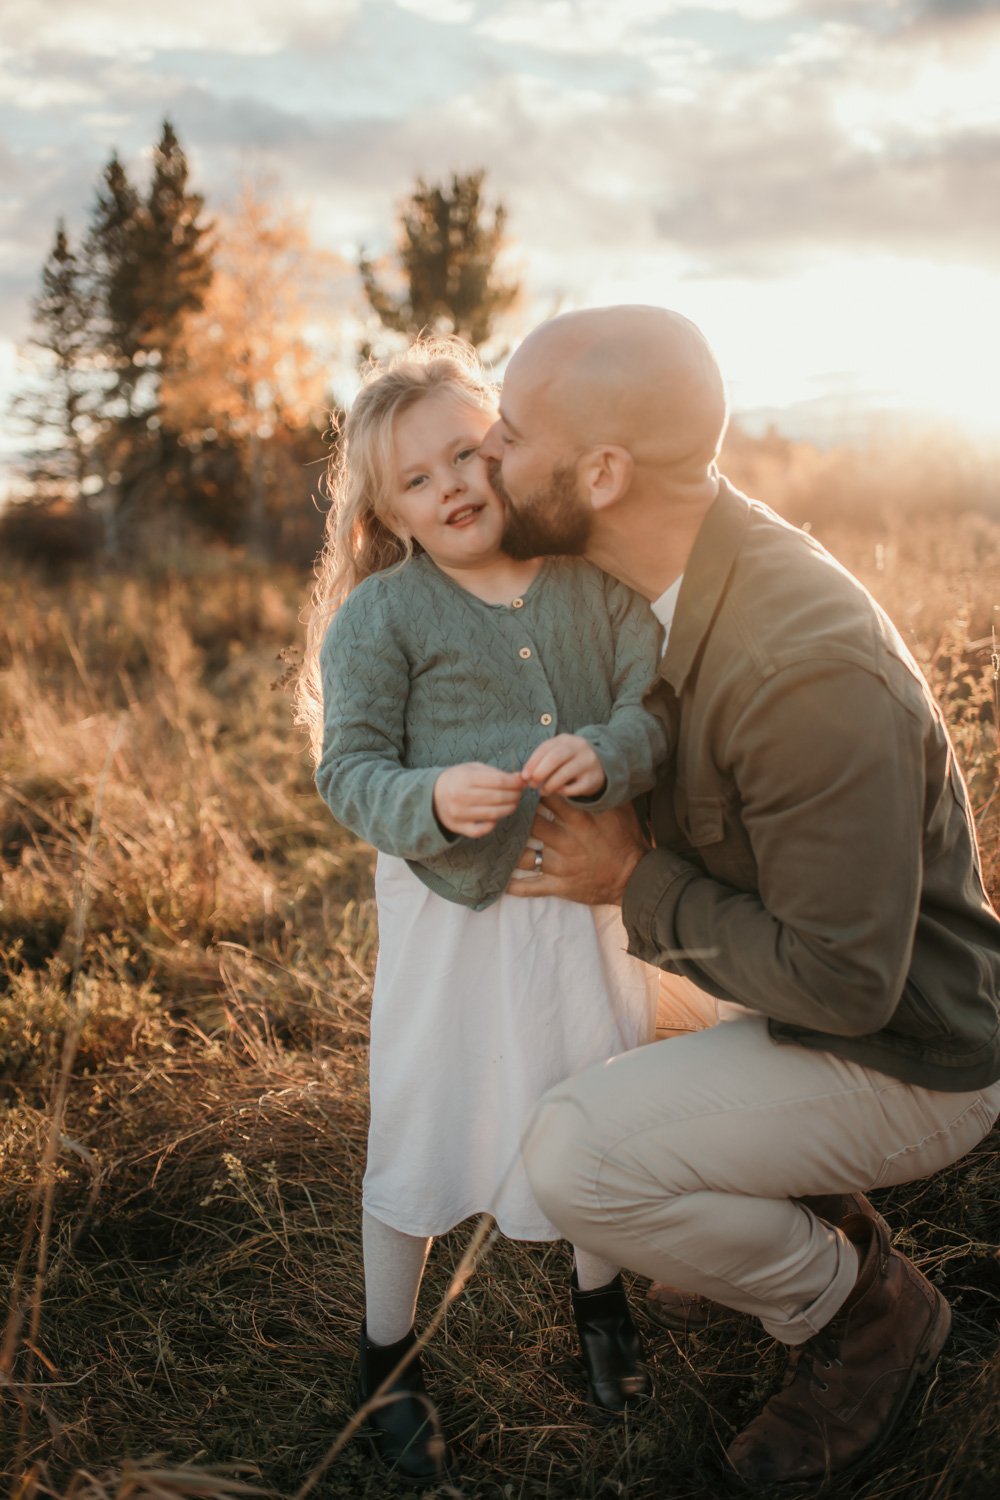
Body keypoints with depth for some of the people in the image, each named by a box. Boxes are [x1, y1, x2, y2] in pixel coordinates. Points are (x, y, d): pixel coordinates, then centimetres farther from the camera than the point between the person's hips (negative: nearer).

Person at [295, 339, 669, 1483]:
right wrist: (431, 801, -31)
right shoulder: (376, 615, -9)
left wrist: (608, 751, -27)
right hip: (450, 911, -3)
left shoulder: (594, 580, 0)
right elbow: (347, 768, -11)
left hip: (587, 895, 3)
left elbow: (659, 702, -6)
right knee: (423, 1127, 9)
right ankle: (386, 1349, 34)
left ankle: (598, 1295, 48)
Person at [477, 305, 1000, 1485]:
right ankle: (791, 1221, 24)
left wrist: (636, 881, -22)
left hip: (903, 1057, -9)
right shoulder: (669, 567, -6)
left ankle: (860, 1307, 6)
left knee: (572, 1158, -21)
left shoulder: (810, 671, -35)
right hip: (802, 977, 9)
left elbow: (844, 983, -31)